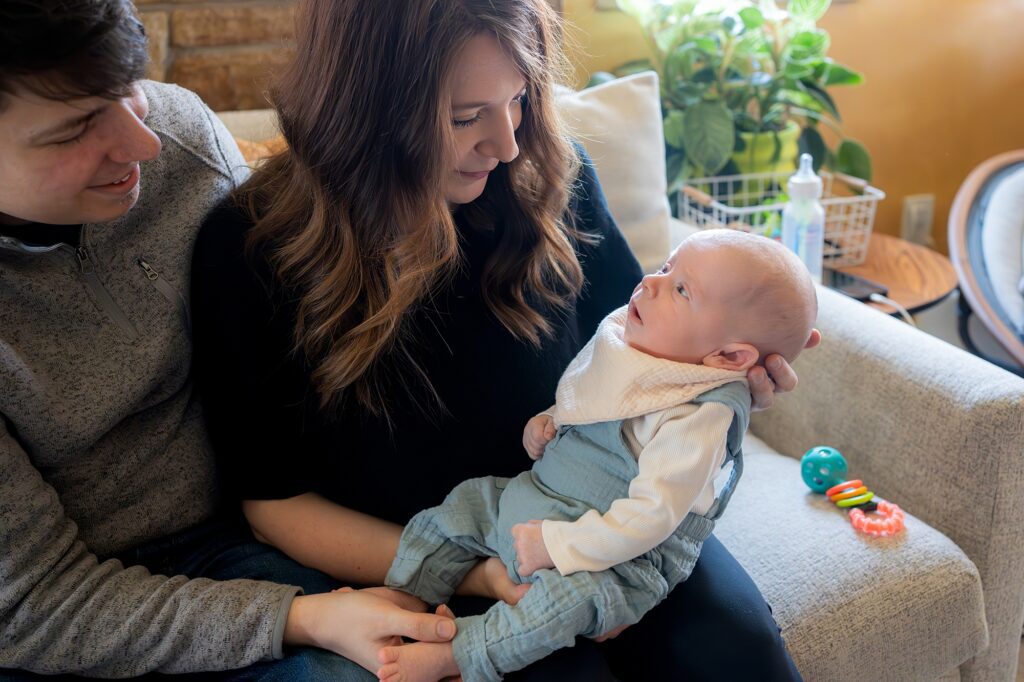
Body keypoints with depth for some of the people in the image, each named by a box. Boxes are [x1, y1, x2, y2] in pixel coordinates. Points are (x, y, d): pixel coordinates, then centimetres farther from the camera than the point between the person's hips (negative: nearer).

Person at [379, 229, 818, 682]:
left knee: (573, 591, -35)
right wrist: (546, 423, -1)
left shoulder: (702, 412, -25)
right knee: (461, 505, 5)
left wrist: (558, 544, -28)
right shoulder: (620, 339, -1)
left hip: (618, 555, -9)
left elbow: (652, 516, -29)